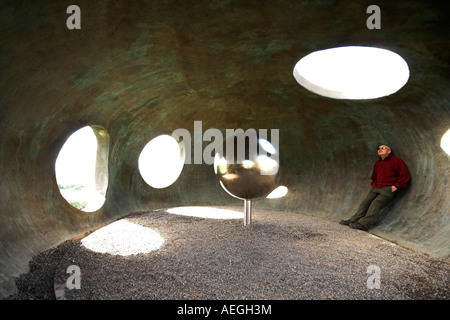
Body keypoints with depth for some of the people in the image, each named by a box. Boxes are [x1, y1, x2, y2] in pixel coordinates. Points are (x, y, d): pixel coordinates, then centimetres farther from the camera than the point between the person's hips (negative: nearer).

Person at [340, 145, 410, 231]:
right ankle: (354, 220, -18)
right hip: (376, 188, 7)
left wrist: (396, 186, -11)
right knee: (365, 202, -12)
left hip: (388, 189, -7)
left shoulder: (396, 161, 1)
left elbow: (405, 176, -3)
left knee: (376, 203, -24)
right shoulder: (377, 163, 22)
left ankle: (364, 224, -35)